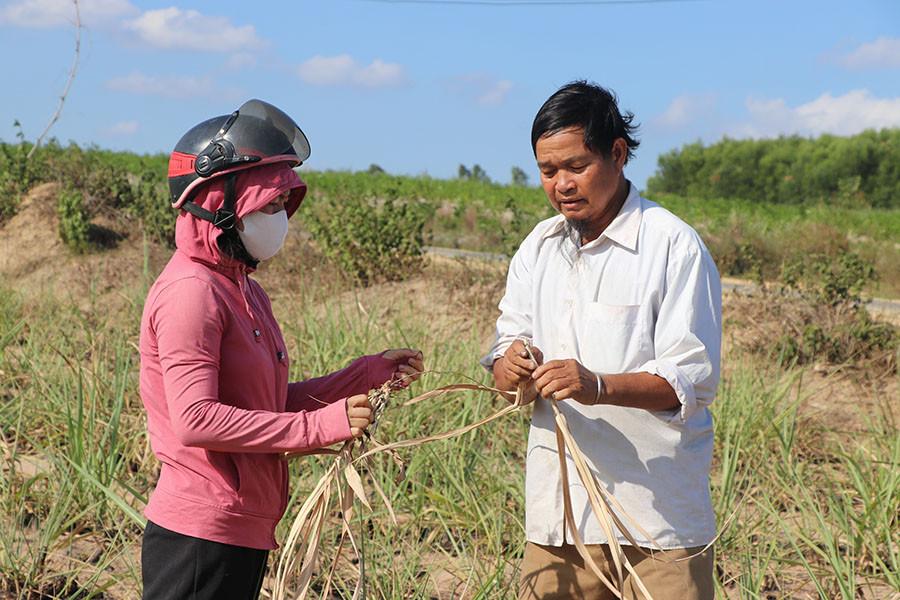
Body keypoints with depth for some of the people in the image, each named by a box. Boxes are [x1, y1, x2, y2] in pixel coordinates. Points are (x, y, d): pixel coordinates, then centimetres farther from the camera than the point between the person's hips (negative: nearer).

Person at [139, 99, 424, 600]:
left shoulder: (245, 291, 15)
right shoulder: (191, 292, -15)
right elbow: (196, 419, -23)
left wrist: (369, 374, 8)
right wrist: (320, 425, -21)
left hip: (245, 536, 9)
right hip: (200, 540, -9)